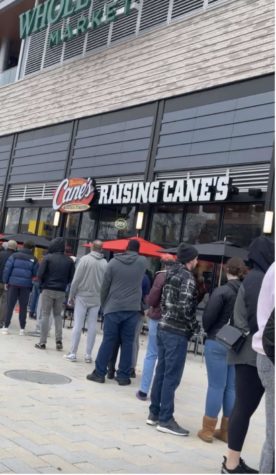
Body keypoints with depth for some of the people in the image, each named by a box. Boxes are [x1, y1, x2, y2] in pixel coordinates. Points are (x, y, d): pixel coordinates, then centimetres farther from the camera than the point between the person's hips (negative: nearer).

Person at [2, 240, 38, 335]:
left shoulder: (15, 256, 2)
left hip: (13, 283, 0)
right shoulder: (33, 260, 3)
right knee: (23, 307, 9)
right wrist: (32, 286, 11)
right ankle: (22, 328, 11)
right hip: (26, 285, 0)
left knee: (10, 305, 6)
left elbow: (7, 269, -3)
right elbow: (35, 274, 2)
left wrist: (5, 281, 2)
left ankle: (6, 327, 4)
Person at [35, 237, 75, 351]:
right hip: (61, 291, 3)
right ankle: (59, 340, 6)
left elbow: (40, 274, -11)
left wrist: (42, 284, 7)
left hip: (48, 290, -3)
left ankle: (42, 342, 2)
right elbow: (71, 277, 1)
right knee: (58, 315, 15)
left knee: (45, 315, 3)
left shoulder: (48, 258, -7)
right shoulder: (69, 260, 2)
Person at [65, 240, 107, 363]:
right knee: (92, 326, 7)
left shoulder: (85, 259, -9)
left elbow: (76, 280, -8)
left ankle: (73, 353, 5)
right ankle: (88, 355, 11)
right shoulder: (105, 263, -1)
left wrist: (71, 296, 0)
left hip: (82, 297, -2)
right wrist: (102, 298, 10)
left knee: (78, 325, 3)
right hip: (96, 299, 2)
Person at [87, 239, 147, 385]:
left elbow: (105, 286, 1)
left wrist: (103, 305, 10)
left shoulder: (113, 262, -1)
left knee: (108, 341, 5)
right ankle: (123, 376, 9)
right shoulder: (143, 262, 3)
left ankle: (99, 373, 10)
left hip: (113, 308, -1)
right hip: (132, 308, 1)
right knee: (127, 342, 6)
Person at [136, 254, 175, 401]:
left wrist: (146, 298, 10)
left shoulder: (161, 276, -10)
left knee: (151, 355, 4)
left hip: (158, 319, -3)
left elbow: (152, 300, -10)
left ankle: (143, 391, 6)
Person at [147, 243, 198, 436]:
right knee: (172, 377, -2)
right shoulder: (187, 277, -13)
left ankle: (155, 413, 22)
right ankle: (165, 419, 5)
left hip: (164, 328, 9)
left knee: (161, 373, 14)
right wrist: (194, 325, -7)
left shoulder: (172, 274, 12)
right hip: (178, 332, -9)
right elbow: (185, 307, -21)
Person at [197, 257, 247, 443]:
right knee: (232, 387, 12)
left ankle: (208, 429, 11)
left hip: (218, 344, -4)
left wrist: (210, 332, 7)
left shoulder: (223, 291, -14)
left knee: (216, 386, 3)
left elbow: (208, 317, -12)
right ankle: (226, 430, 21)